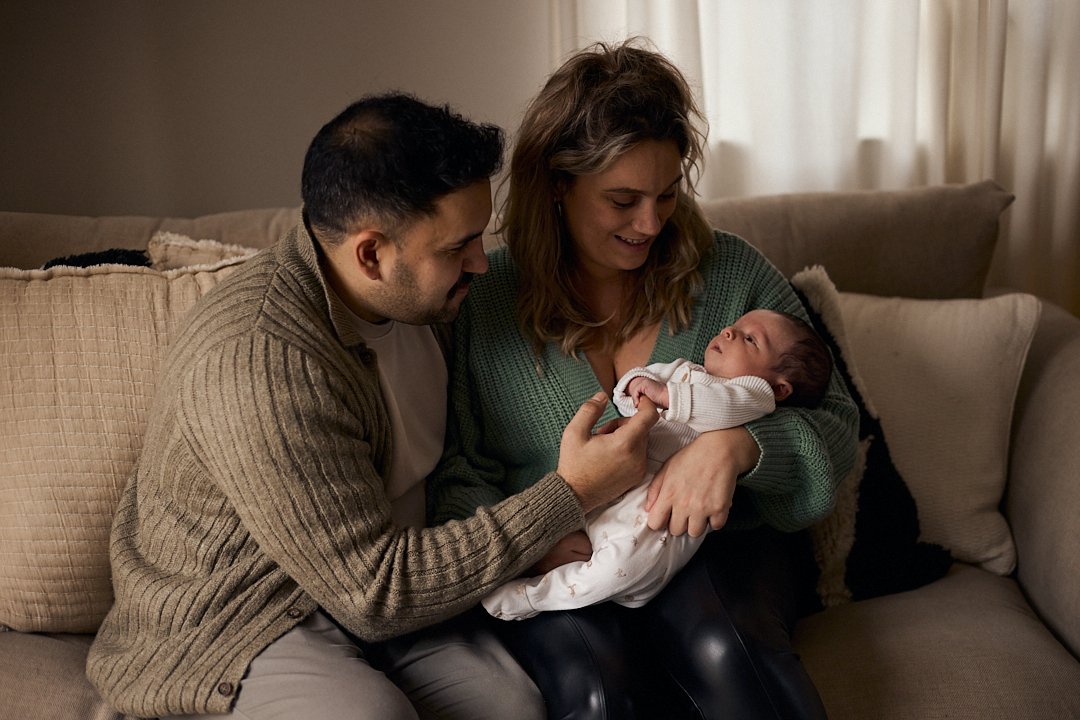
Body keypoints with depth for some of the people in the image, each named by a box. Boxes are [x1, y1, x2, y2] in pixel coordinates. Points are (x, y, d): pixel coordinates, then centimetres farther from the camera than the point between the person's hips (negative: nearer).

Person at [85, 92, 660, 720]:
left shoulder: (406, 294, -1)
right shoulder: (256, 362, -28)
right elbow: (373, 591, -25)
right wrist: (569, 497, -22)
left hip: (362, 580, 5)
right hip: (235, 623, -5)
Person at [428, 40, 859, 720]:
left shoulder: (734, 271, 3)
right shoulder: (483, 297, 1)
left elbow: (836, 424, 1)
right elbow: (454, 473, 3)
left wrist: (739, 445, -20)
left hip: (718, 538, 1)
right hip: (564, 562, 0)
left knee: (719, 645, -33)